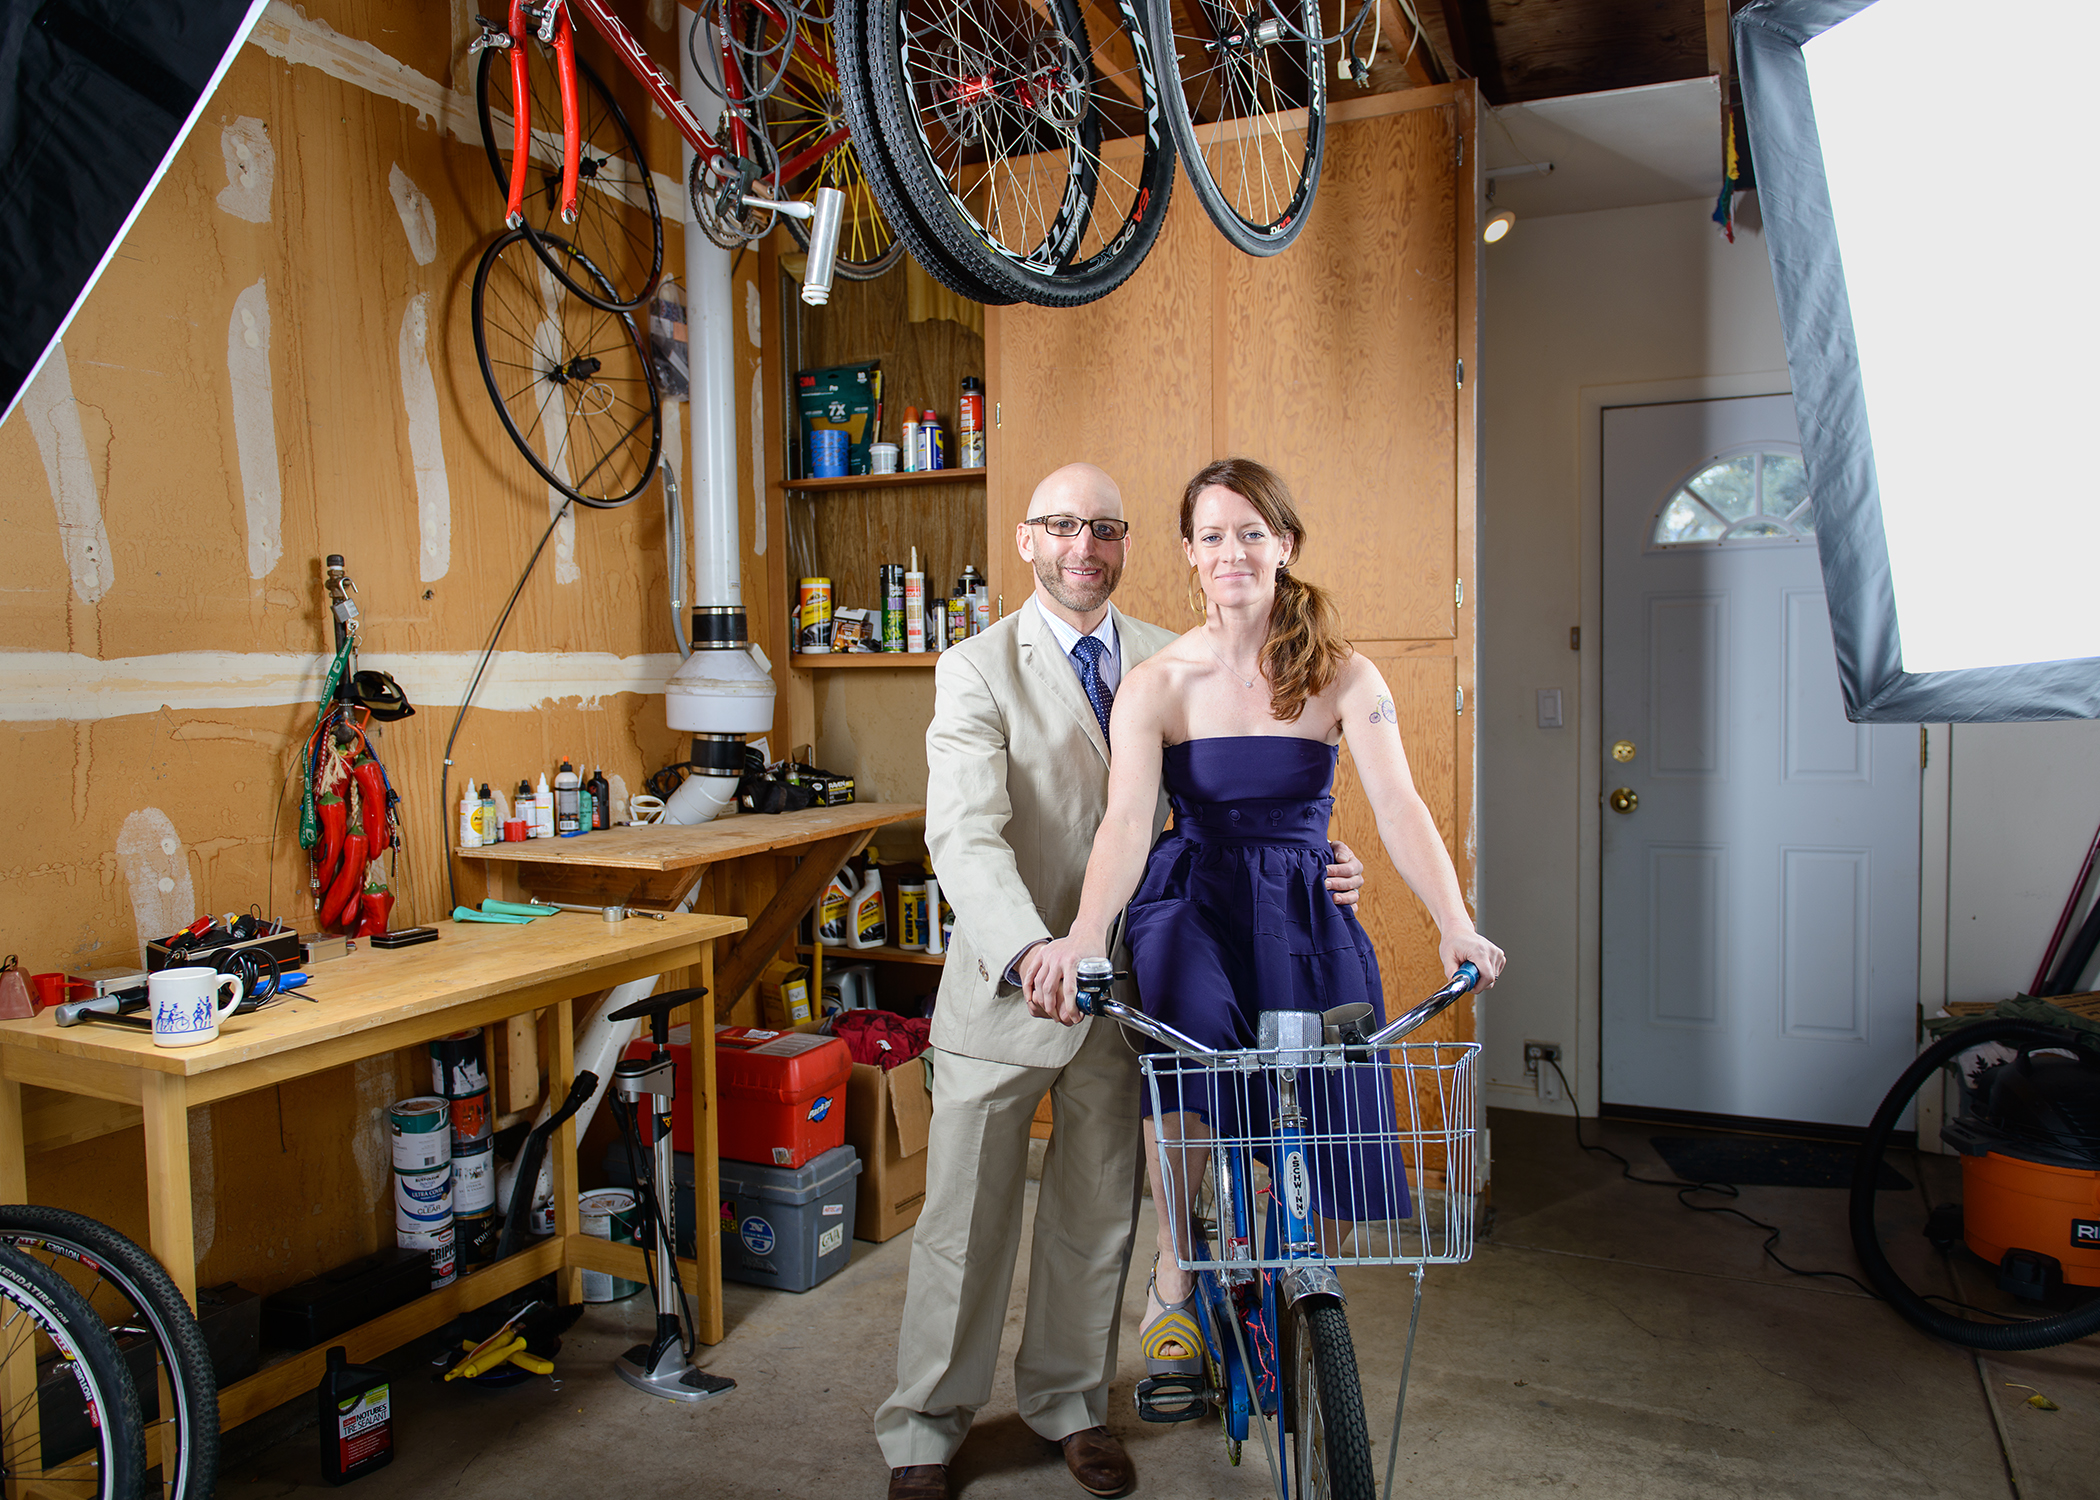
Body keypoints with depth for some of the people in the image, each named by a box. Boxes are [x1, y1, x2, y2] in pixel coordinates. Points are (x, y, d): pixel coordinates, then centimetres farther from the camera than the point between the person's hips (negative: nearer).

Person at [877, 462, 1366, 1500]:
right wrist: (1030, 953, -40)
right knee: (964, 1220, 9)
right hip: (1004, 983, -3)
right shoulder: (977, 671, -10)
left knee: (1098, 1216, 17)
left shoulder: (1168, 664, 4)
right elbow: (966, 833, -23)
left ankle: (1069, 1403, 39)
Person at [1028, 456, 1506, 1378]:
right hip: (1191, 902, -1)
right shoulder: (1155, 685, -3)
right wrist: (1082, 940, -33)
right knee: (1193, 1035, -33)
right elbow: (1126, 822, -16)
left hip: (1304, 915, 2)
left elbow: (1398, 807, -11)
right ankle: (1174, 1276, -9)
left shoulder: (1343, 677, -1)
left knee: (1334, 1122, -10)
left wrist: (1456, 925, -27)